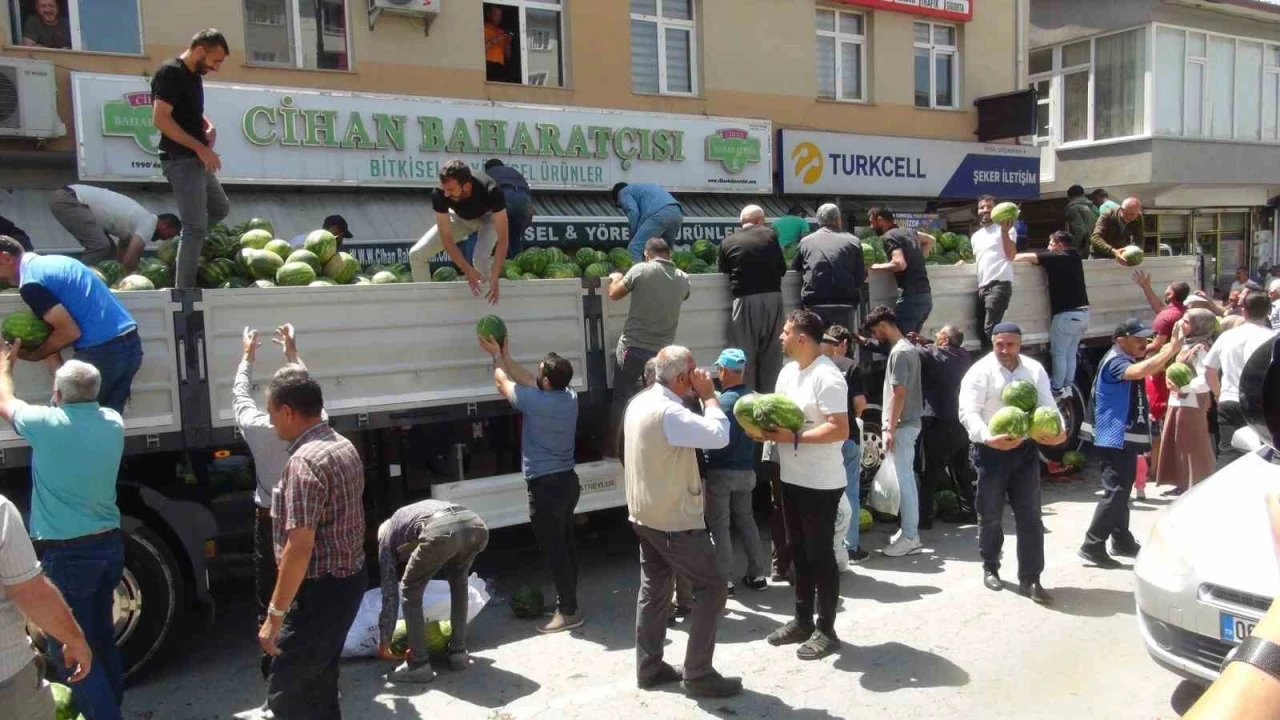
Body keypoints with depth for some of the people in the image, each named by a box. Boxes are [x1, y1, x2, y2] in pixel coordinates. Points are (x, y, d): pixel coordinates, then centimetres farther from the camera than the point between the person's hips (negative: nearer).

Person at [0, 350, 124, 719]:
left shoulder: (46, 423, -14)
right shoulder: (112, 423, -1)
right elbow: (82, 403, 22)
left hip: (66, 554, -6)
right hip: (109, 546, 6)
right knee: (101, 639, 20)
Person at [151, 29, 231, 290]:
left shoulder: (194, 75, 14)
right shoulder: (170, 73, -13)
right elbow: (160, 119, -22)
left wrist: (209, 127, 8)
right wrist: (200, 147, -22)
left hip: (196, 160, 10)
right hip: (181, 160, -10)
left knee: (220, 208, 24)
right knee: (195, 227, -10)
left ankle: (179, 249, 25)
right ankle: (184, 290, -6)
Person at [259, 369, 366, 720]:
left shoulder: (304, 461, -23)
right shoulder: (345, 446, 7)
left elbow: (299, 547, -26)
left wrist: (274, 615, -21)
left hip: (321, 589, -9)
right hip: (350, 579, 9)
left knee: (285, 692, 1)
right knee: (319, 680, 21)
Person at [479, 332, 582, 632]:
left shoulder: (535, 402, -21)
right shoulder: (569, 396, 1)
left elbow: (503, 383, -2)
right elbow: (529, 381, 16)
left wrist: (496, 356, 14)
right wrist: (505, 356, 20)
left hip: (546, 487, -8)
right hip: (568, 481, 8)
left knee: (553, 549, -1)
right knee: (565, 543, 17)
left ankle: (569, 611, 5)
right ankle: (567, 598, 29)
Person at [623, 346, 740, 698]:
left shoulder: (640, 403, 6)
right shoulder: (669, 412, -25)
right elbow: (719, 435, -27)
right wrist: (709, 396, -17)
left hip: (645, 514, 9)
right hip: (674, 518, -9)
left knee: (654, 588, 16)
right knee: (711, 585, 1)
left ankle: (649, 668, 24)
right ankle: (697, 674, 6)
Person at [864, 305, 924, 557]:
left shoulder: (899, 352, -17)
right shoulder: (908, 347, 14)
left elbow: (899, 394, -21)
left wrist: (890, 428, -19)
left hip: (901, 426, -10)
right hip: (910, 423, 10)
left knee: (902, 481, -5)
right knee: (907, 479, 14)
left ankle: (909, 537, -1)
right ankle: (910, 531, 21)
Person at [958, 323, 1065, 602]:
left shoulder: (1035, 369, 5)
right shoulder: (980, 371, -10)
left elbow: (1047, 404, 1)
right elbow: (968, 412, -19)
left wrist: (1059, 430, -21)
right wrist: (988, 438, -36)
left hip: (1026, 449, 3)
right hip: (992, 451, -3)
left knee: (1030, 516, 3)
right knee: (991, 515, 10)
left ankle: (1030, 579, 10)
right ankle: (990, 568, 30)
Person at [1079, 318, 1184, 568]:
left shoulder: (1128, 359, 17)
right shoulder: (1114, 361, -18)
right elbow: (1139, 371, -37)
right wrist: (1171, 349, -35)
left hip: (1127, 439, 11)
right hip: (1115, 439, -11)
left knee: (1122, 490, 18)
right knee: (1115, 492, -11)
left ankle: (1122, 541, 30)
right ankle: (1092, 546, -9)